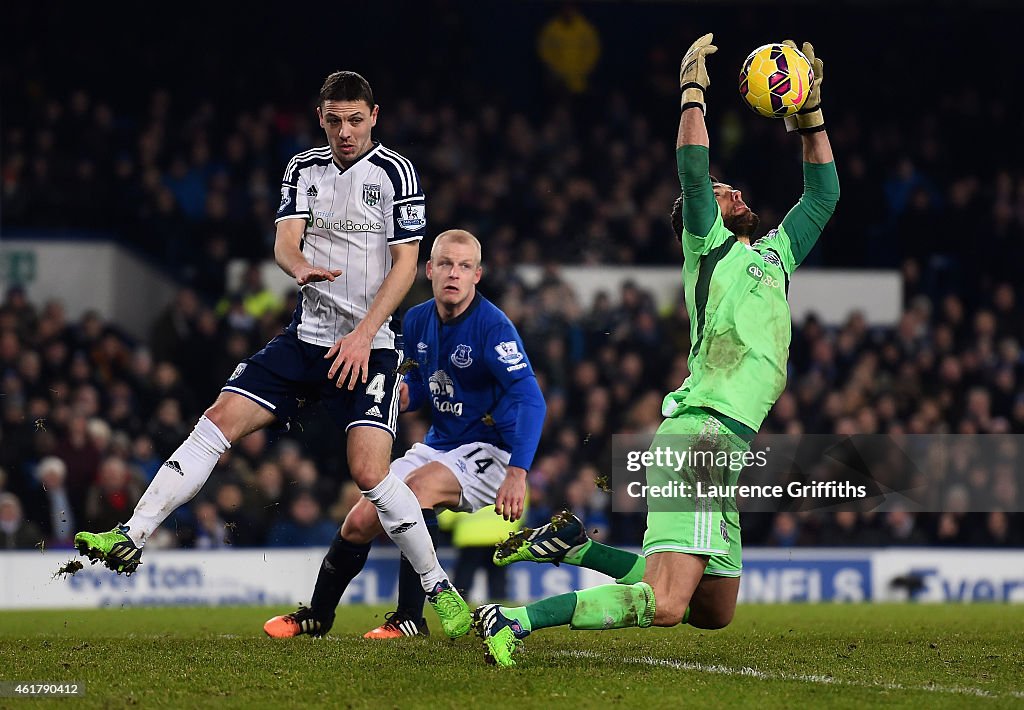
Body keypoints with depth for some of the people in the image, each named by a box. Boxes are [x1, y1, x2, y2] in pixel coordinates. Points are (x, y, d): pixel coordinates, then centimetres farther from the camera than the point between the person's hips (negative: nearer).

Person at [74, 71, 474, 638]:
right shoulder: (303, 169, 11)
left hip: (367, 347, -5)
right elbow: (285, 241, -1)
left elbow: (406, 263, -8)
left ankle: (438, 586, -4)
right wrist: (302, 266, -25)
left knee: (369, 473, -18)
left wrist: (364, 333, -17)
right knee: (218, 422, -7)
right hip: (305, 337, 5)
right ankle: (130, 538, -7)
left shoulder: (394, 172, -4)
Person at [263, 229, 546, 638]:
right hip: (438, 446, 7)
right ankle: (317, 616, 21)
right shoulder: (417, 320, 2)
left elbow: (530, 400, -28)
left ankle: (409, 617, -25)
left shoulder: (492, 325, -20)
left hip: (487, 451, -7)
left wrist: (517, 474, -39)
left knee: (419, 487, -34)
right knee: (359, 523, -3)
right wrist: (404, 395, -8)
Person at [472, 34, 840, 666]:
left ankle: (577, 545, 18)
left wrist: (810, 114, 26)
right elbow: (693, 173, -11)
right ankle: (512, 621, -17)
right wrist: (694, 94, -9)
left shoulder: (774, 256, 27)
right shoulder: (708, 247, 6)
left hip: (728, 446, 9)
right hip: (701, 432, -9)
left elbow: (824, 193, 34)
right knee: (664, 606, -22)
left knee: (714, 610, 15)